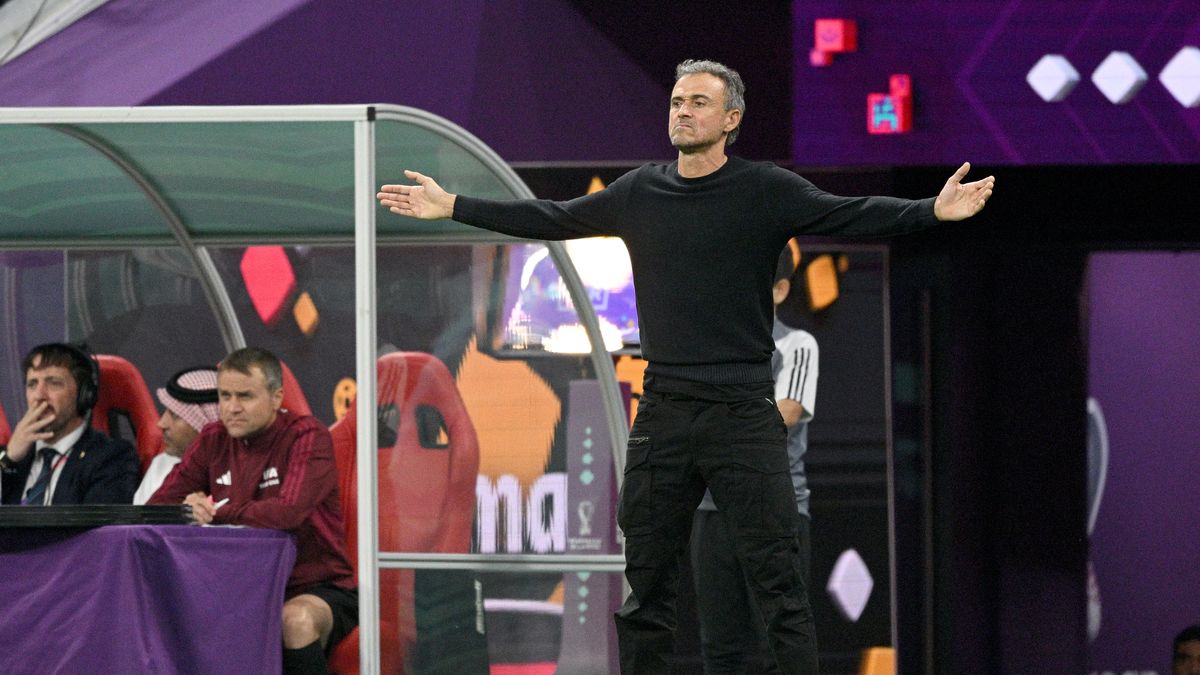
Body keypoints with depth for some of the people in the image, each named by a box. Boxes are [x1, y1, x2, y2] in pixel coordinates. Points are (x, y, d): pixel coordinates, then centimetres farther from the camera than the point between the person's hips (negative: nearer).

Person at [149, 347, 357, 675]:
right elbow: (158, 506, 4)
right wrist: (191, 510, -20)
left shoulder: (307, 436, -10)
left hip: (318, 589, -5)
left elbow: (289, 512, -26)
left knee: (296, 620, -38)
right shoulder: (214, 440, 7)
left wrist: (214, 512, -17)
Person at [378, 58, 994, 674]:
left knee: (777, 577, -7)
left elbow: (853, 217, -12)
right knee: (646, 581, 8)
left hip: (742, 414, -4)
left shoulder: (765, 190, -2)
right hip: (663, 411, 4)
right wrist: (453, 207, 19)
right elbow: (550, 219, 18)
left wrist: (932, 211, -28)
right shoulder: (640, 192, 9)